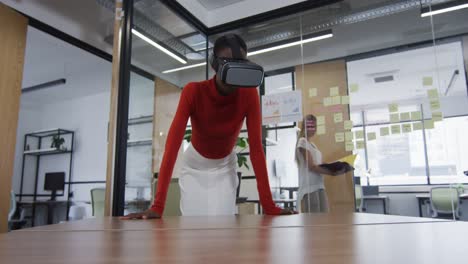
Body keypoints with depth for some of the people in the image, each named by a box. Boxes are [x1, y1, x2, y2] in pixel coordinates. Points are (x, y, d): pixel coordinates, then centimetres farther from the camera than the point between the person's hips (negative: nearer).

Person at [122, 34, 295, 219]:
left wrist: (269, 205, -27)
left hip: (225, 166, 1)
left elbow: (256, 147, -23)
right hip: (194, 166, -1)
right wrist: (158, 205, -39)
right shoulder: (193, 92, -28)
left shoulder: (249, 94, -23)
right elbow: (173, 144, -33)